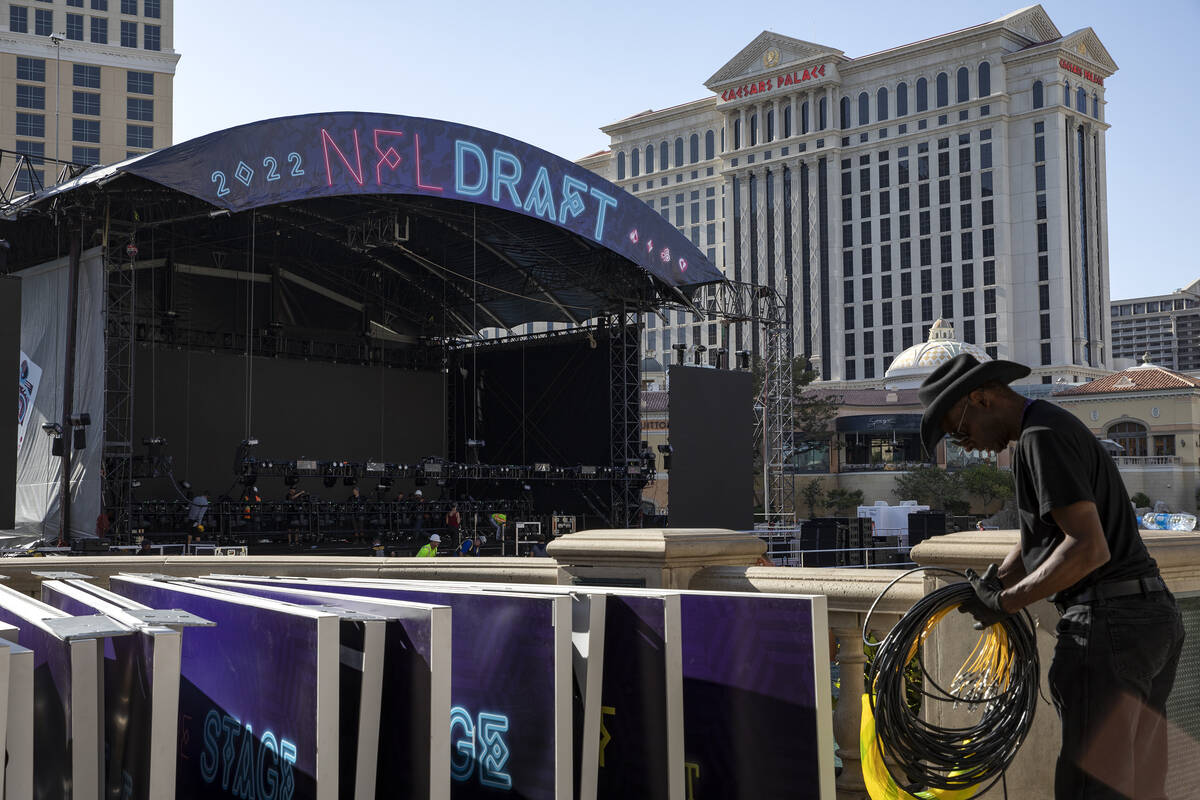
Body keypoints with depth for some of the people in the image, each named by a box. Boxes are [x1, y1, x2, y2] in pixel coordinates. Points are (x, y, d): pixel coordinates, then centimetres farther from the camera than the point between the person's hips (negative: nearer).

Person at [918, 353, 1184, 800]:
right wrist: (991, 587, 12)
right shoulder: (1060, 428, 19)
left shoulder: (1042, 437, -14)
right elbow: (1036, 538, 23)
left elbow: (1088, 548, -22)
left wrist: (1004, 603, -16)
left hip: (1110, 621, -11)